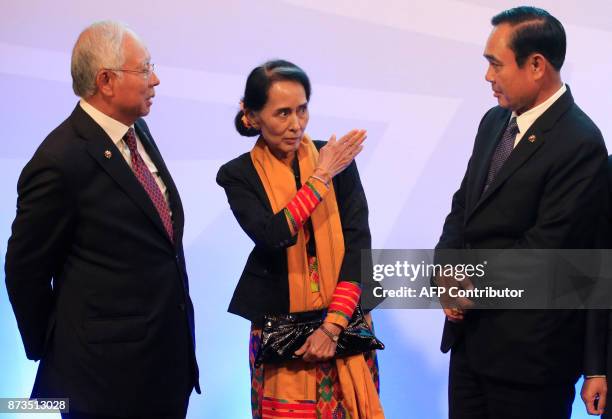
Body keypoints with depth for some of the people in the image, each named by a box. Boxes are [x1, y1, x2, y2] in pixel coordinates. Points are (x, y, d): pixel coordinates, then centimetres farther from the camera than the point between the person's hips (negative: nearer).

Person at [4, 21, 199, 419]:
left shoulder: (137, 130, 6)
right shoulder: (61, 161, -20)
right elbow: (26, 270, -11)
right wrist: (51, 351, 0)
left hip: (170, 356, 8)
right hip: (109, 372, -8)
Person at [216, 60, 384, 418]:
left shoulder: (337, 158, -2)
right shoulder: (239, 175, -5)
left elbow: (358, 242, -6)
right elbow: (272, 237, -21)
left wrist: (333, 325, -13)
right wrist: (321, 177, -16)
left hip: (342, 322, 1)